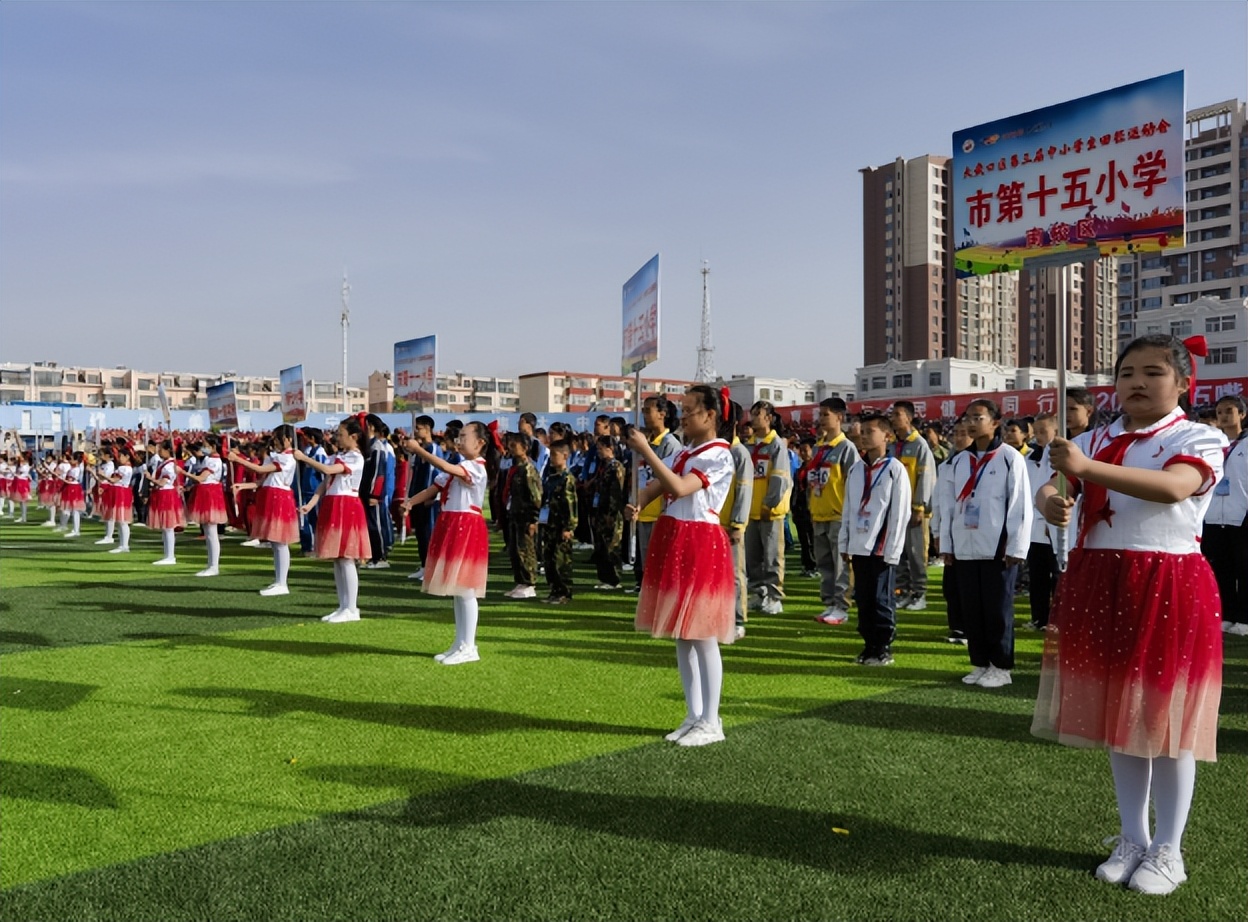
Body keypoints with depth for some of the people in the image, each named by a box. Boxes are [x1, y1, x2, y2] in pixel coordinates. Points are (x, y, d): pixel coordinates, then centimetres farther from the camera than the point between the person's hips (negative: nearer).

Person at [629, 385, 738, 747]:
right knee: (681, 635, 11)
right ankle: (693, 716, 21)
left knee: (703, 637, -3)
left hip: (700, 543, -8)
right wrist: (638, 503, -12)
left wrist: (645, 451, -23)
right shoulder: (684, 451, 14)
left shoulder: (719, 456, -11)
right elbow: (657, 485, 9)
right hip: (671, 540, 8)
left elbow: (679, 487, -23)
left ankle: (710, 722, 7)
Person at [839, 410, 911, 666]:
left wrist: (892, 550, -11)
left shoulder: (895, 470, -5)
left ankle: (884, 649, 11)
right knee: (863, 599, 10)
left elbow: (901, 513, -8)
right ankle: (869, 645, 20)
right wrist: (844, 543, 10)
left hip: (881, 549, -5)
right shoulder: (855, 469, 11)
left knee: (882, 601, 1)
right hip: (858, 546, 6)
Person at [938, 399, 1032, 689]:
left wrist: (1016, 547, -11)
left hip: (998, 548, -5)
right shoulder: (959, 460, 12)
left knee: (998, 610, 2)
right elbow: (951, 503, 13)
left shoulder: (1010, 458, -4)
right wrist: (947, 543, 10)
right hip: (966, 548, 5)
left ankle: (1001, 667, 13)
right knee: (971, 610, 9)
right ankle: (980, 664, 20)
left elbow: (1020, 505, -8)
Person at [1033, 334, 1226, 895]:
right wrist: (1050, 501, -24)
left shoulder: (1199, 439, -6)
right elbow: (1053, 486, 1)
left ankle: (1168, 850, 19)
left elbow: (1173, 487, -26)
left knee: (1167, 720, 3)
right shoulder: (1097, 441, 9)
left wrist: (1088, 468, -38)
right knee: (1118, 716, 13)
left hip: (1168, 589, -5)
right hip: (1099, 586, 5)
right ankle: (1132, 838, 28)